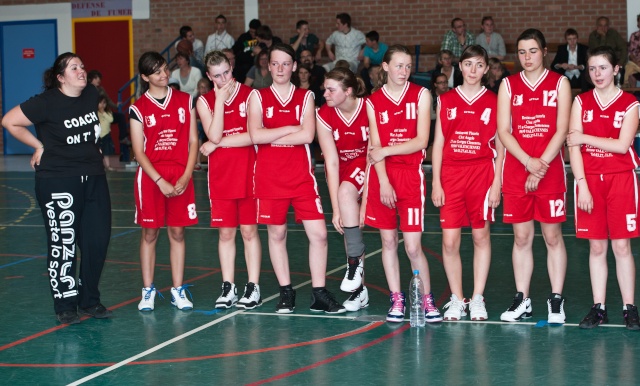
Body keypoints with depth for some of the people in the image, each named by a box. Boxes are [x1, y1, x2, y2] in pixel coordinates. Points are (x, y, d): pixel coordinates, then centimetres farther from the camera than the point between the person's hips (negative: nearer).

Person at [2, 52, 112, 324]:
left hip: (93, 179, 6)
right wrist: (40, 147, -3)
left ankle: (89, 301, 20)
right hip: (58, 182, -6)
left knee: (98, 241, 6)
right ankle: (65, 306, 9)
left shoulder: (92, 95, 5)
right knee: (63, 245, -1)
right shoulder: (46, 103, -13)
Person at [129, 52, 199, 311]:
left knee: (177, 233, 5)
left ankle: (178, 291, 11)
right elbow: (139, 152, -3)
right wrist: (160, 181, -12)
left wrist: (186, 176, -6)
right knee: (149, 233, 2)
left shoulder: (185, 101, 5)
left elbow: (193, 141, 5)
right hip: (151, 177, -1)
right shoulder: (138, 109, -1)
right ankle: (148, 291, 10)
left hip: (181, 176, 2)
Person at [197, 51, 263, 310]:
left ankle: (253, 288, 8)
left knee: (249, 230, 2)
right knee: (225, 232, 6)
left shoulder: (249, 95, -3)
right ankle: (228, 288, 13)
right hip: (220, 176, 2)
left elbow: (255, 135, -12)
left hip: (248, 173, -2)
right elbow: (214, 136, -12)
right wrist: (220, 100, -13)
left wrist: (219, 143, -10)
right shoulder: (205, 102, 3)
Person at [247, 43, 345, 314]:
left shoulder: (305, 97, 6)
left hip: (302, 177, 0)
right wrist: (291, 129, -10)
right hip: (269, 178, 0)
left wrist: (271, 137, -10)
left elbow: (307, 135, -10)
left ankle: (319, 294, 3)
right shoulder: (258, 97, 4)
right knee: (276, 234, 6)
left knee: (318, 233, -6)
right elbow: (255, 135, -12)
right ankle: (286, 293, 17)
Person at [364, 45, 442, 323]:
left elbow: (422, 140, -5)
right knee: (388, 241, 5)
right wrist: (383, 182, -11)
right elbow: (375, 147, 0)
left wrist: (387, 150, -10)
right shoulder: (373, 101, 5)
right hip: (381, 176, 2)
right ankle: (396, 300, 15)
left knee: (413, 246, -6)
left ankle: (427, 300, 9)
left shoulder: (420, 95, 2)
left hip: (411, 174, -2)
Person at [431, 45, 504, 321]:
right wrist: (436, 183, 2)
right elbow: (438, 143, 8)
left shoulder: (494, 102, 4)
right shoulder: (446, 101, 7)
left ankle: (477, 299, 14)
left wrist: (497, 182, -4)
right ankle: (456, 300, 10)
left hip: (482, 173, -1)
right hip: (451, 174, 1)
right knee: (449, 241, -3)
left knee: (481, 236, 4)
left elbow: (500, 145, 4)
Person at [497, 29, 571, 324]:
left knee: (553, 236, 2)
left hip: (550, 169, -2)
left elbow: (561, 130, -4)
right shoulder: (508, 85, 8)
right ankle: (522, 300, 13)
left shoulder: (559, 83, 3)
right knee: (521, 237, 5)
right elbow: (503, 131, 0)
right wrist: (528, 162, -13)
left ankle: (556, 300, 8)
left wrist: (542, 164, -14)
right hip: (516, 171, 2)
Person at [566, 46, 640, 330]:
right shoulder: (581, 102, 5)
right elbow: (573, 146, -1)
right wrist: (582, 185, -9)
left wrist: (585, 137, -10)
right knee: (596, 247, 5)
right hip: (589, 179, 2)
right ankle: (598, 308, 11)